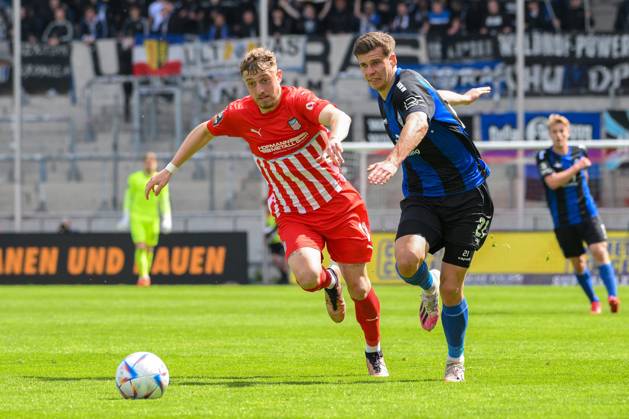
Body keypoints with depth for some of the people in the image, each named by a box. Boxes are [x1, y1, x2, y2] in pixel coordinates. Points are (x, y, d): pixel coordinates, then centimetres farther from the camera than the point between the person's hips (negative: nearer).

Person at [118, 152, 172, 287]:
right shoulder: (134, 178, 1)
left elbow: (165, 201, -1)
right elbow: (128, 198, 6)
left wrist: (167, 219, -12)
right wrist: (125, 218, 4)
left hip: (152, 220, 2)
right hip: (136, 218, -2)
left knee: (149, 249, 8)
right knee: (140, 247, -17)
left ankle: (145, 276, 24)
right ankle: (143, 276, -22)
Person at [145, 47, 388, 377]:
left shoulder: (298, 100, -17)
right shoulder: (240, 114, -5)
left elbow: (338, 117, -37)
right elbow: (204, 131, 15)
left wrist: (335, 138, -60)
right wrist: (170, 169, 16)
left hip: (339, 204, -2)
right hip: (293, 215, 2)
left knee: (358, 287, 0)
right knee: (307, 277, -27)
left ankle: (374, 352, 30)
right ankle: (330, 280, 13)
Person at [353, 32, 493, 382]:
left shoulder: (408, 86, -19)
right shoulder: (386, 94, 7)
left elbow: (418, 122, -43)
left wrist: (394, 160, -62)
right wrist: (461, 98, 50)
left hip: (466, 194, -5)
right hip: (422, 198, 5)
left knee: (451, 289, -6)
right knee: (407, 260, -26)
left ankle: (456, 359, 21)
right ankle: (429, 286, 11)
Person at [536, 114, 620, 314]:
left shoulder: (579, 153, 5)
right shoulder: (544, 157, -5)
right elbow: (552, 182, -21)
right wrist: (576, 167, -22)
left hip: (587, 214, 1)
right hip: (563, 220, -1)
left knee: (599, 251, -19)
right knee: (578, 263, 5)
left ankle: (612, 296, -25)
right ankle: (593, 301, 22)